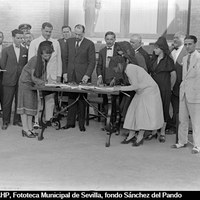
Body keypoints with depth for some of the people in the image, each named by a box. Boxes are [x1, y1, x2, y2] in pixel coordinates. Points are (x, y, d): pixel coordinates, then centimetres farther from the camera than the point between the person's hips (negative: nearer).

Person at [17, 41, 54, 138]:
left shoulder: (45, 60, -4)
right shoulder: (35, 60, -26)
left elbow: (43, 72, 7)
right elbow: (33, 77, -22)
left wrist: (44, 82, -6)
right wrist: (43, 83, -23)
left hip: (33, 84, 8)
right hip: (26, 82, -8)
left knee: (32, 103, 7)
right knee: (25, 103, -7)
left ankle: (30, 127, 12)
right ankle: (25, 129, -7)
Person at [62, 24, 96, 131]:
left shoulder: (89, 44, -2)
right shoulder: (69, 41, 11)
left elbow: (92, 62, -3)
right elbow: (66, 58, 15)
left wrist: (87, 75, -13)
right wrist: (65, 72, 7)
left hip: (82, 77, -3)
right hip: (70, 76, 3)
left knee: (82, 100, 0)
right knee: (71, 99, 4)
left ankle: (81, 124, 9)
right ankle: (70, 122, 10)